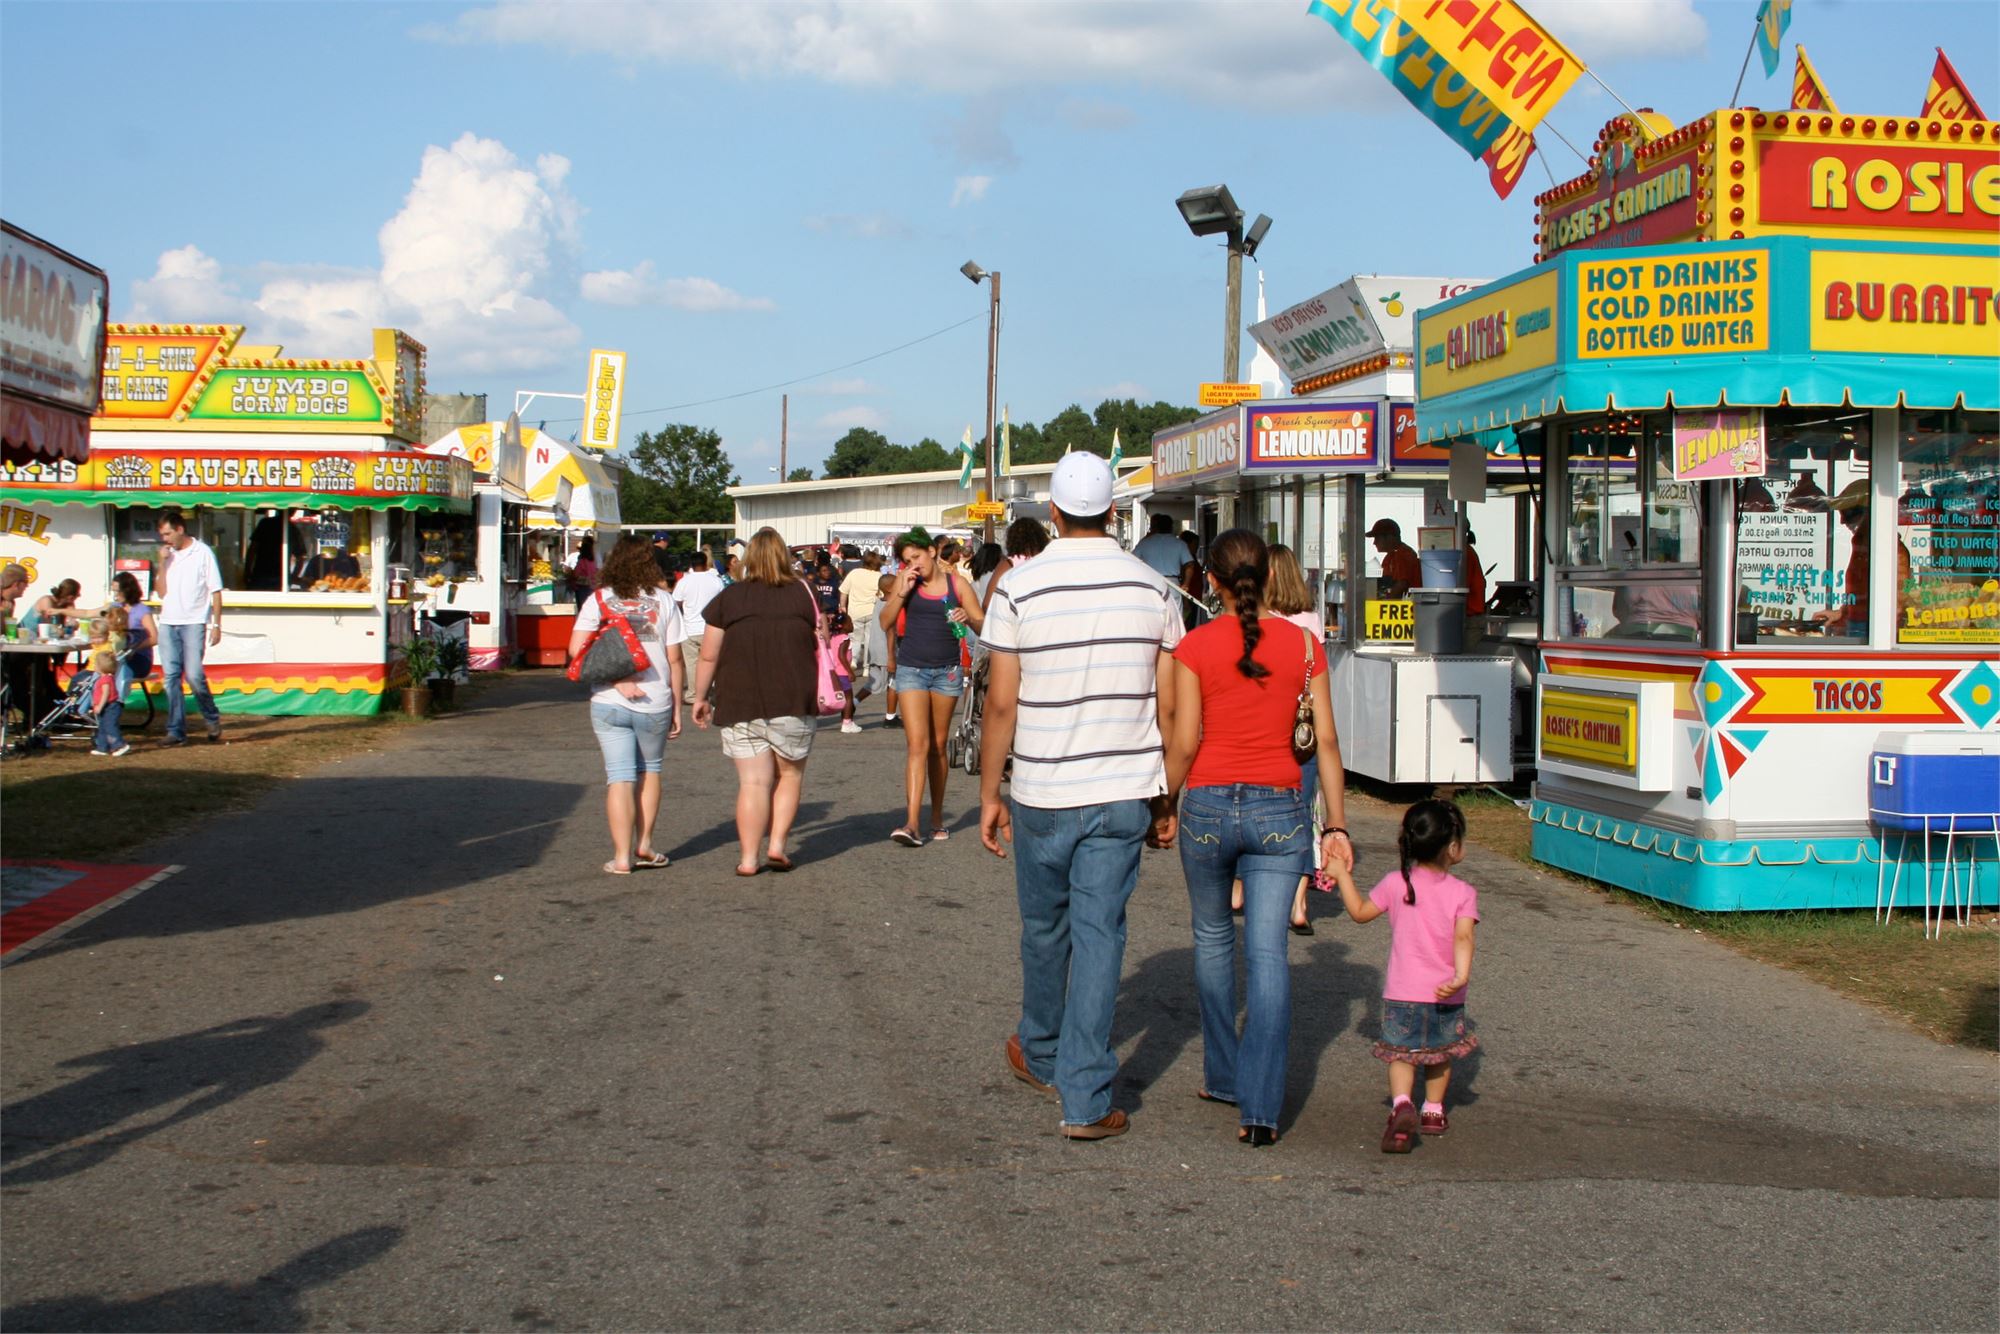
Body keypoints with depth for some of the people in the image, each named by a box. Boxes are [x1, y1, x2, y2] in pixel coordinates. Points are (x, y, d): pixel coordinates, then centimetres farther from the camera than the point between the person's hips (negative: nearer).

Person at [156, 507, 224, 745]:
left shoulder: (202, 553, 0)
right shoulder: (168, 556, 13)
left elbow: (215, 591, -1)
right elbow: (162, 592, 8)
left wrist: (216, 624, -6)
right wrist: (162, 563, -1)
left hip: (194, 623, -5)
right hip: (168, 624, 5)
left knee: (194, 675, -12)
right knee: (171, 677, 1)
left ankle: (212, 719, 10)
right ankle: (176, 731, 4)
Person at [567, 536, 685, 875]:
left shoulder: (598, 600, 0)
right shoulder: (663, 601, -1)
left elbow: (576, 648, -10)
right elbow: (674, 660, -1)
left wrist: (615, 678, -10)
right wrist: (677, 708, 6)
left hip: (609, 704, 0)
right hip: (655, 704, 0)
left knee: (620, 777, 4)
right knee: (650, 770, 20)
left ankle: (622, 856, 0)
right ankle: (643, 845, 20)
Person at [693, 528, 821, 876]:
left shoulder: (728, 598, 1)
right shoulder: (802, 595, 1)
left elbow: (709, 655, 2)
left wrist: (700, 697, 12)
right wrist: (818, 693, 19)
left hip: (740, 703, 0)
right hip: (793, 702, 0)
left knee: (752, 782, 3)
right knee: (789, 775, 15)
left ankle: (749, 858, 1)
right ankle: (777, 844, 5)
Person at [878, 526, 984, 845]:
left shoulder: (957, 583, 2)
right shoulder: (905, 582, 4)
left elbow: (983, 625, 2)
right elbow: (885, 622, 0)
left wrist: (968, 618, -19)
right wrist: (903, 591, -11)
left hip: (947, 671, 1)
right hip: (912, 669, -1)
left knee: (938, 746, 10)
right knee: (917, 744, -12)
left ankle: (937, 819, 22)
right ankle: (911, 823, -19)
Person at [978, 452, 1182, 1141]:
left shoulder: (1020, 588, -7)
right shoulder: (1152, 587, 1)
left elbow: (1002, 703, -6)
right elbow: (1168, 707, 3)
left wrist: (989, 794, 4)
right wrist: (1166, 800, 13)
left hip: (1044, 794, -1)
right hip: (1124, 793, 1)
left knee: (1045, 930, 17)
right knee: (1100, 934, 2)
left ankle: (1040, 1055, 39)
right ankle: (1085, 1098, 0)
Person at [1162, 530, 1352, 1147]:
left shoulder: (1195, 646, -5)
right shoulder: (1304, 644, 1)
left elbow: (1183, 743, -6)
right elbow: (1326, 741, 1)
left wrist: (1165, 806, 9)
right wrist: (1336, 826, 7)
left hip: (1209, 804, -1)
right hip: (1279, 808, 1)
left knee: (1213, 939, 20)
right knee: (1267, 952, 0)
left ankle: (1223, 1075, 30)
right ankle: (1260, 1107, -8)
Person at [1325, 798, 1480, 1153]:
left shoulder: (1396, 884, -2)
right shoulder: (1463, 893, -6)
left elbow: (1360, 912, 10)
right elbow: (1463, 937, -20)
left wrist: (1343, 876, 18)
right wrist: (1461, 976, -28)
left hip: (1402, 992, 0)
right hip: (1445, 995, 0)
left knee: (1401, 1052, 6)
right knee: (1441, 1052, 23)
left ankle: (1402, 1105, -20)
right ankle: (1433, 1111, 31)